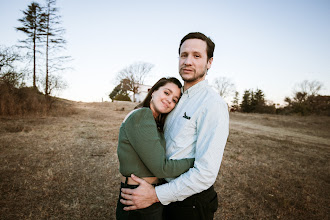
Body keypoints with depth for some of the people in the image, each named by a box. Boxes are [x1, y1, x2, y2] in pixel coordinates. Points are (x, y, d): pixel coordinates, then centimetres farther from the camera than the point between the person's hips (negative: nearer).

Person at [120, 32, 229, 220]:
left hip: (190, 204, -7)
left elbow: (206, 173, -26)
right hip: (170, 193, 8)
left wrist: (156, 195, -22)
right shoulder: (180, 98, 6)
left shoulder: (213, 104, -23)